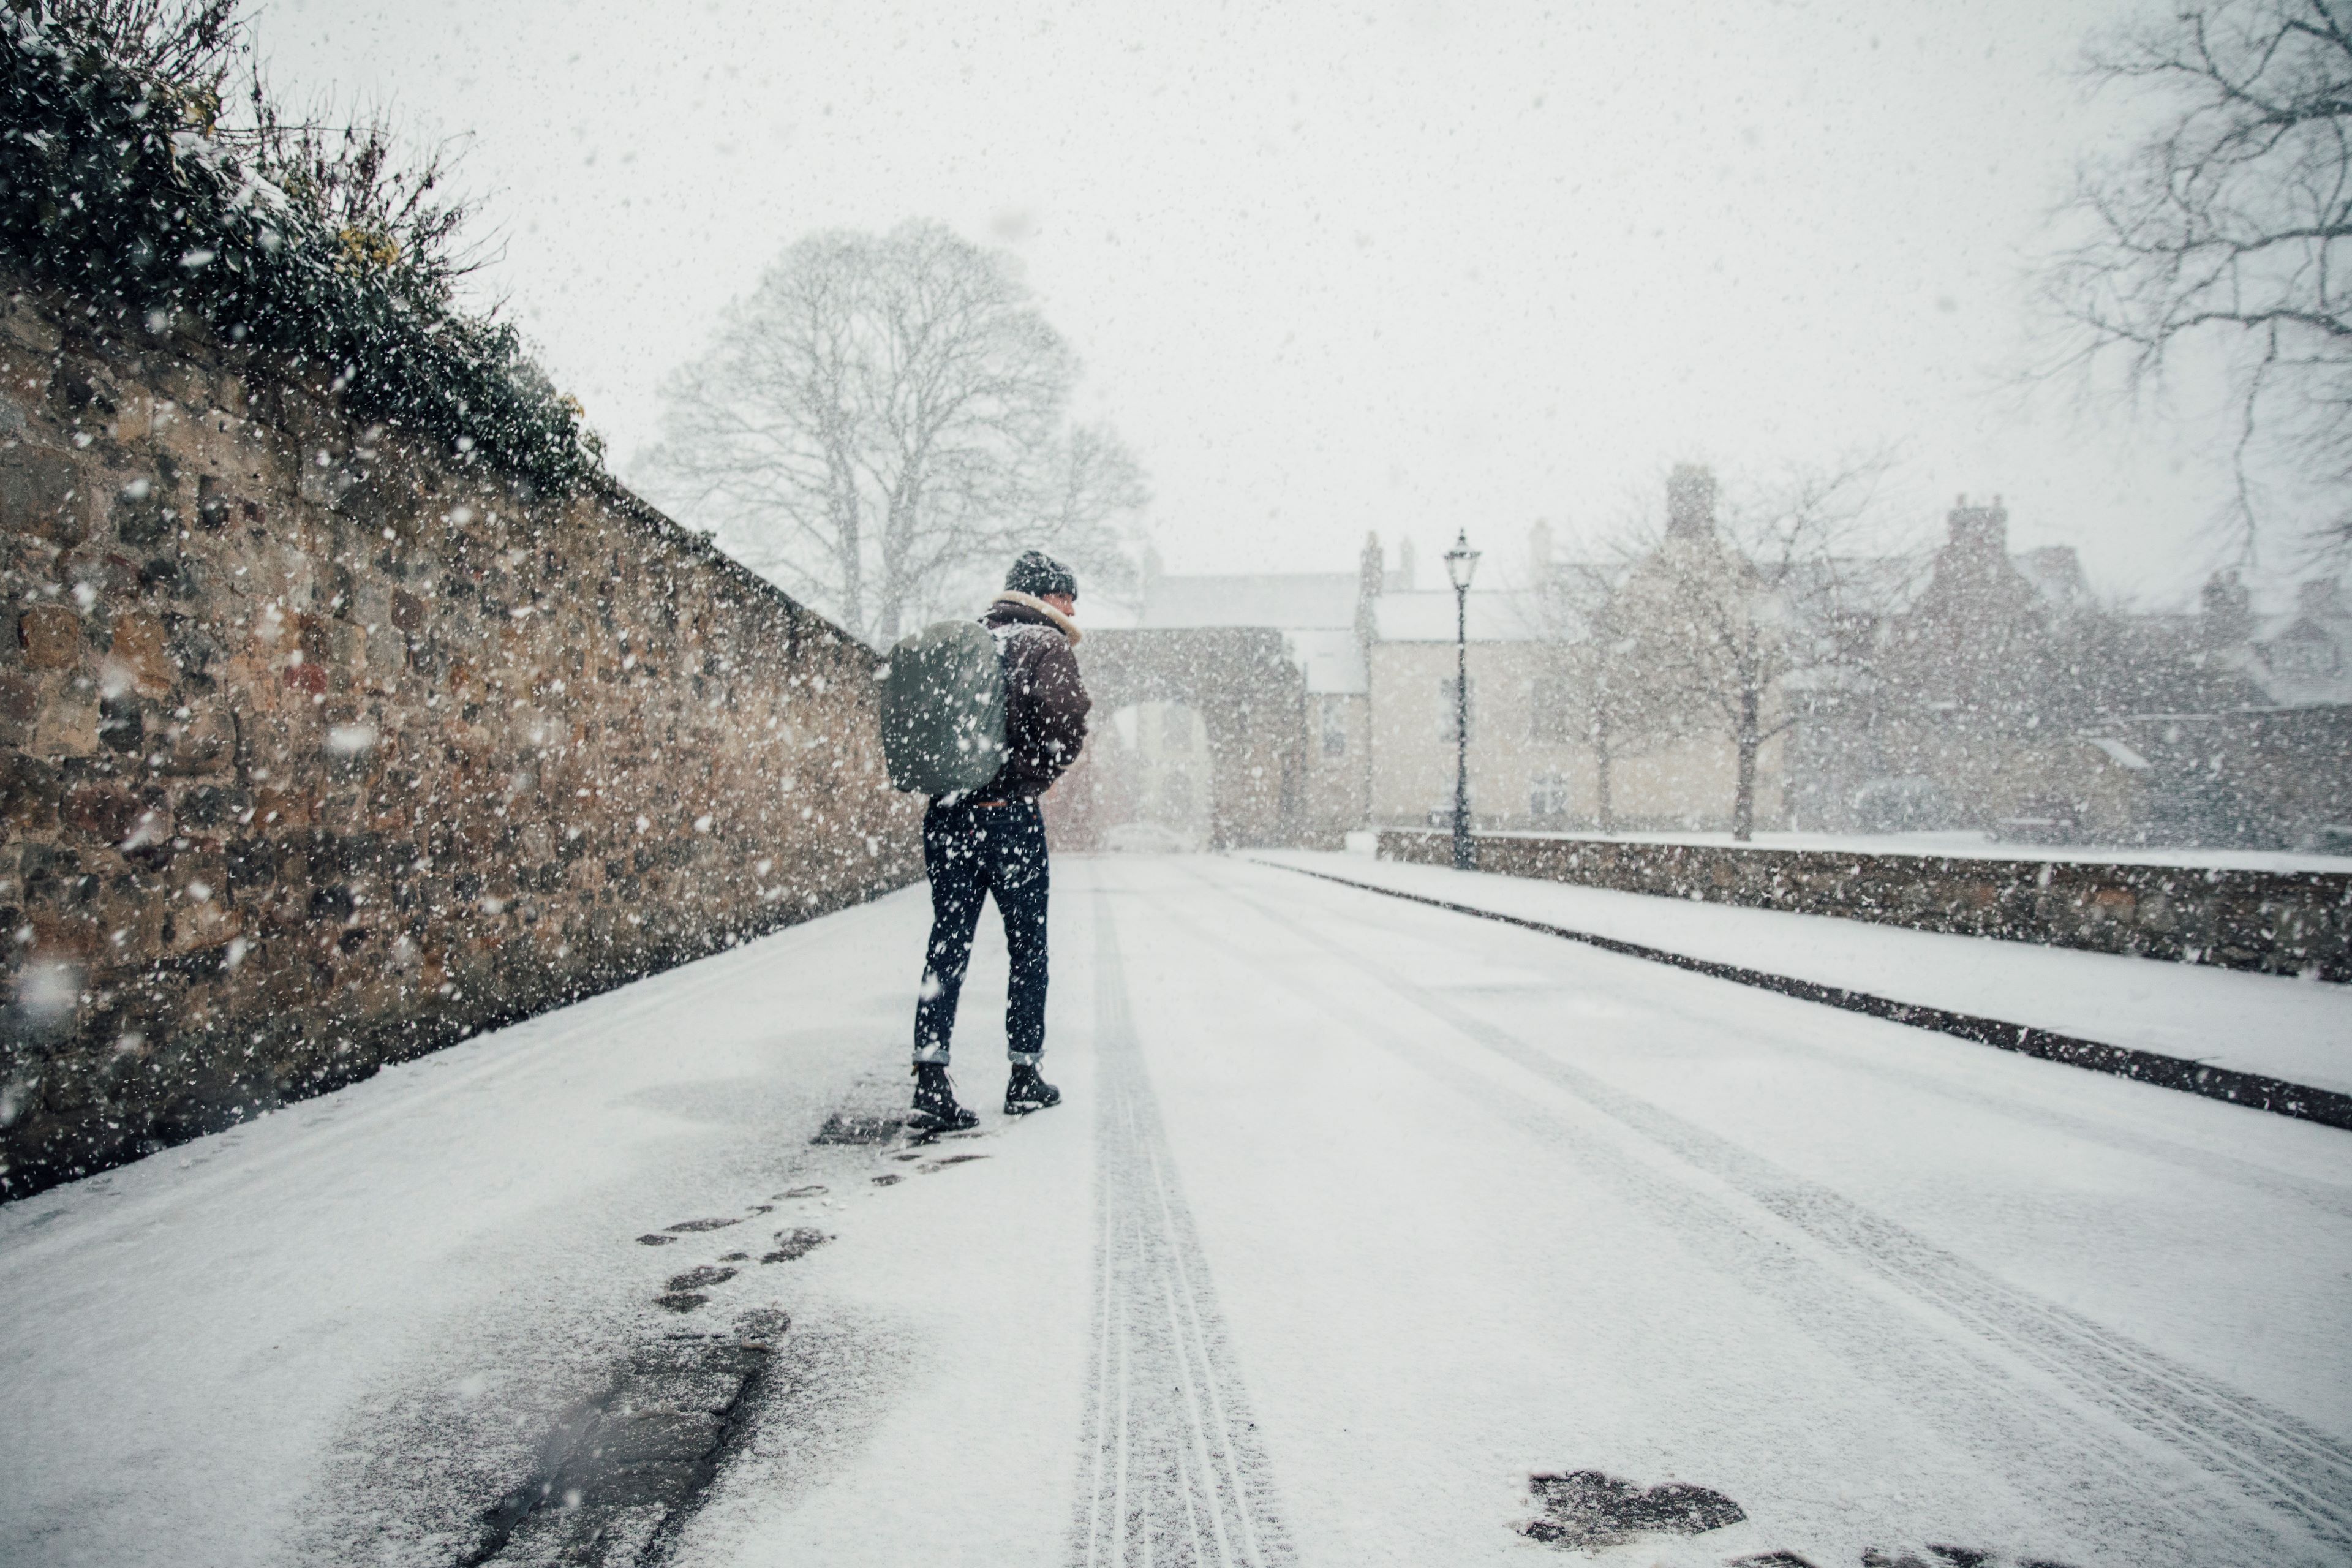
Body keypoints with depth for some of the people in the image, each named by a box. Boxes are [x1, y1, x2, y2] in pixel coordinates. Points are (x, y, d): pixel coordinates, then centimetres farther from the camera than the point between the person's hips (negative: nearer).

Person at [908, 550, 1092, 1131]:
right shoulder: (1044, 644, -4)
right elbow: (1068, 724, -19)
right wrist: (1029, 782, -7)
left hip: (946, 816, 5)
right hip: (1010, 818, -5)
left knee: (947, 946, 6)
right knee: (1027, 947, 9)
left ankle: (930, 1084, -2)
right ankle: (1025, 1078, 16)